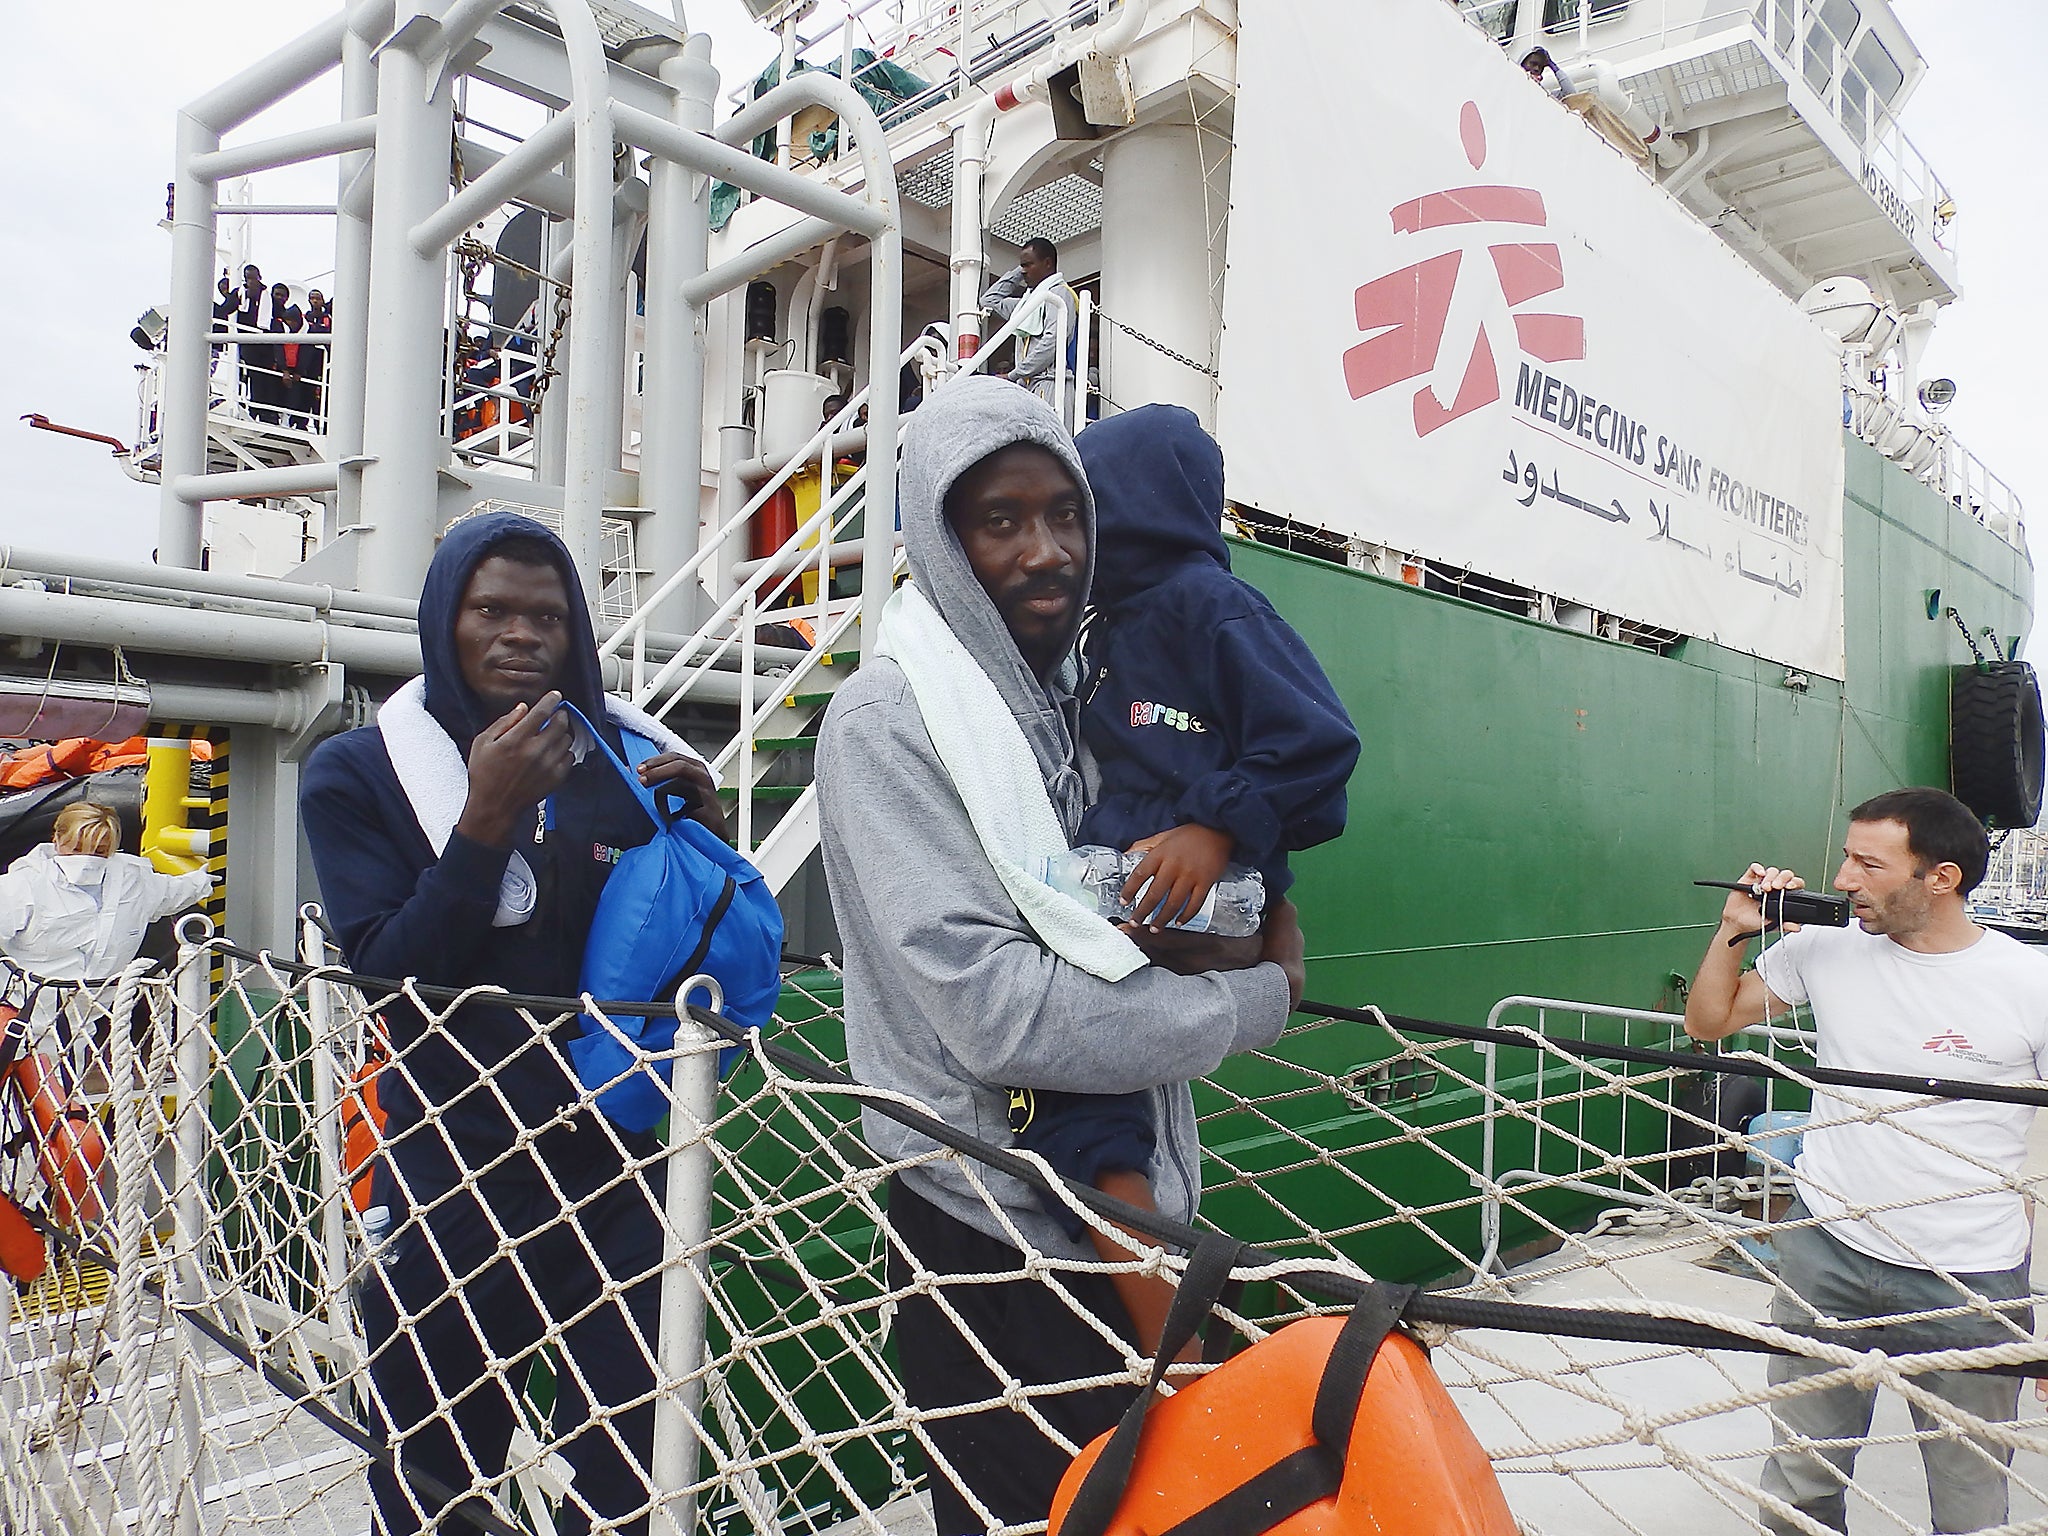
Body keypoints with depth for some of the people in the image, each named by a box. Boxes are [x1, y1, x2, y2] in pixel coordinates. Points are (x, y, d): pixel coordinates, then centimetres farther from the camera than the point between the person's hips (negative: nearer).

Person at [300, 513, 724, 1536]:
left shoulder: (632, 761, 4)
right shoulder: (359, 775, 2)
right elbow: (388, 975, -9)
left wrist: (708, 834, -10)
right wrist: (485, 819, -18)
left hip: (620, 1169, 1)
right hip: (448, 1181, -1)